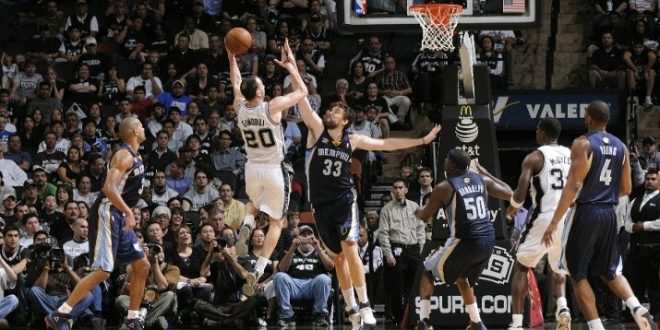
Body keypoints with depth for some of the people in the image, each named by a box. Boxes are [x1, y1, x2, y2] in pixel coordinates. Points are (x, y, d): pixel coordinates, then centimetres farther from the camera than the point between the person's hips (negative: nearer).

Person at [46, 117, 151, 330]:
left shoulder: (135, 157, 16)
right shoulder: (124, 156, -15)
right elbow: (109, 188, -26)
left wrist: (129, 213, 23)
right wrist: (129, 212, -29)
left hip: (120, 216, 10)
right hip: (107, 214, -10)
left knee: (142, 266, 10)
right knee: (102, 271, -16)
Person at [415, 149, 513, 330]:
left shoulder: (444, 188, -6)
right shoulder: (482, 180, 7)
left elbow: (425, 215, 4)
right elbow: (509, 194, 19)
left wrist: (417, 212, 29)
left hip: (465, 241, -6)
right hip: (488, 241, 6)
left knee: (428, 271, 15)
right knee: (461, 278, 31)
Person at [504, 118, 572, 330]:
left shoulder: (534, 157, -3)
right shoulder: (572, 155, 12)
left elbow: (521, 193, -12)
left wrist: (513, 207, 8)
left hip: (544, 218, -4)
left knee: (521, 268, 13)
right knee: (559, 270, 25)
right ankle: (562, 306, -5)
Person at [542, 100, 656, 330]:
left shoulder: (583, 144, -10)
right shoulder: (621, 147, 9)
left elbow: (574, 185, -18)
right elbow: (626, 189, 11)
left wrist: (554, 222, -17)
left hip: (586, 213, -6)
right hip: (609, 214, 6)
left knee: (578, 275, 5)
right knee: (610, 272, 19)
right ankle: (638, 309, -7)